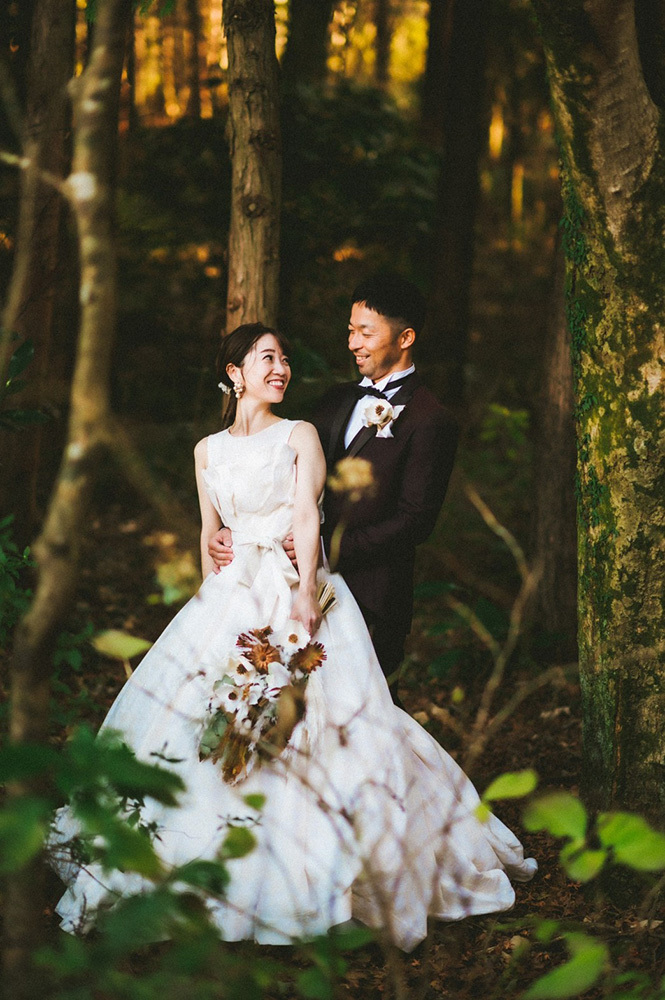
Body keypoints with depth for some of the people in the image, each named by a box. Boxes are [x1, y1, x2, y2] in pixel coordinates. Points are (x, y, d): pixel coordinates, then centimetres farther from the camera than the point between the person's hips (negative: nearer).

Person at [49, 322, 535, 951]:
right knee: (200, 706, -4)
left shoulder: (300, 436, 4)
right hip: (231, 594, 3)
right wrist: (210, 600, 10)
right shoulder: (208, 451, 14)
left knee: (308, 720, -10)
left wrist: (305, 592, -18)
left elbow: (307, 515, -7)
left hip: (296, 588, -3)